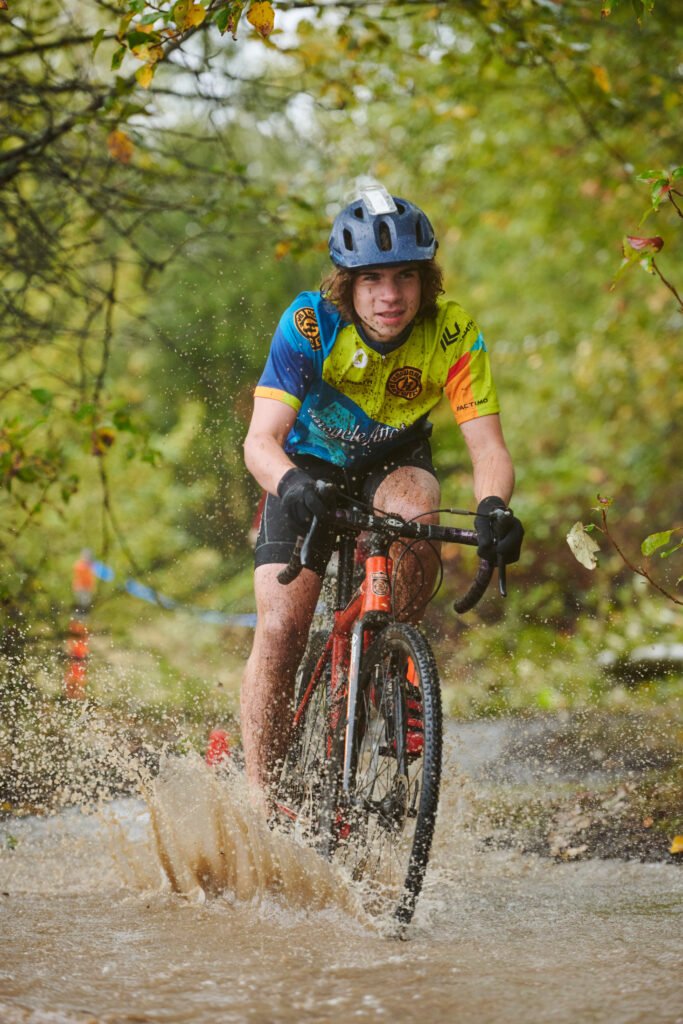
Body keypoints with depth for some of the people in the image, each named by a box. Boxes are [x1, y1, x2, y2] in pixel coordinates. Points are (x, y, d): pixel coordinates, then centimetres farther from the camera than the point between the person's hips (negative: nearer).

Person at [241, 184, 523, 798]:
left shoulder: (453, 335, -25)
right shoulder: (310, 324, -29)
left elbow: (488, 445, -30)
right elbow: (261, 438, -36)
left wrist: (493, 508, -52)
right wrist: (291, 484, -59)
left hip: (394, 463, 1)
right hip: (311, 466, -1)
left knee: (416, 508, -36)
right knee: (281, 627, -16)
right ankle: (262, 798, -6)